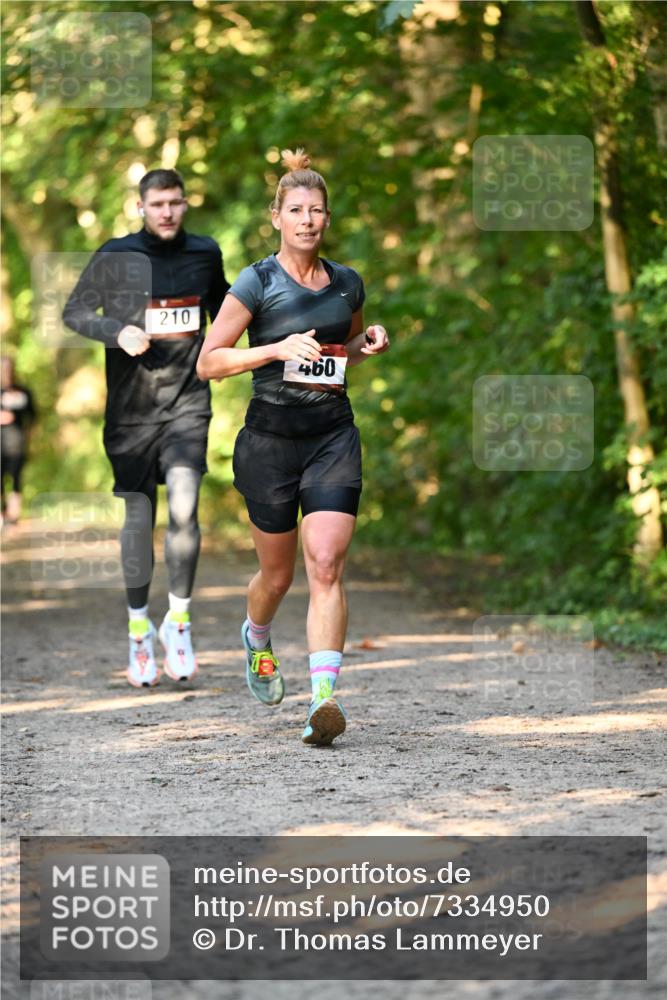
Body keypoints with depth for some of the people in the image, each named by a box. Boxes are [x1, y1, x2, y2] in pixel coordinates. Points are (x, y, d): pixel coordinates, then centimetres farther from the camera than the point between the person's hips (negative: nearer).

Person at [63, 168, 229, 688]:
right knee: (139, 517, 5)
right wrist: (117, 331, -14)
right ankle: (139, 629, 20)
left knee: (184, 504, -18)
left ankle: (179, 618, -4)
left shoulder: (205, 253, 5)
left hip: (188, 403, 1)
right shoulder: (115, 258, -3)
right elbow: (75, 312, 4)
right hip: (132, 406, -1)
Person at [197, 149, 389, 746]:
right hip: (271, 438, -2)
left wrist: (367, 344, 3)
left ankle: (324, 698, -21)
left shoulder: (348, 284, 8)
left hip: (334, 436, 2)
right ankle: (257, 639, 46)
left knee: (326, 567, -14)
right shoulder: (257, 283, -5)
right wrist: (278, 348, -18)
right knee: (278, 573, 11)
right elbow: (208, 362, -6)